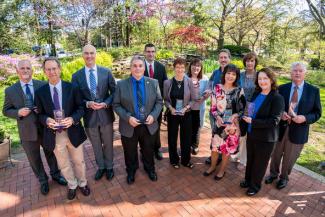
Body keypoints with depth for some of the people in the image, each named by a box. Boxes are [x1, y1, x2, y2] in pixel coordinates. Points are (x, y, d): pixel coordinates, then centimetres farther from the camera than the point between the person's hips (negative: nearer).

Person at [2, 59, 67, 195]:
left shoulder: (43, 85, -6)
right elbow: (6, 110, 3)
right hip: (27, 132, 1)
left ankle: (55, 174, 44)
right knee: (34, 159, 17)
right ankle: (43, 180, 40)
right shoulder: (10, 90, -4)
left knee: (51, 154, 19)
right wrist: (18, 112, -18)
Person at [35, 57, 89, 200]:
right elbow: (40, 114, 3)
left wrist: (73, 119, -22)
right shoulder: (40, 92, -2)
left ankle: (82, 183, 44)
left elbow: (81, 108, -4)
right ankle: (72, 185, 45)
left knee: (79, 161, 17)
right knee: (64, 165, 19)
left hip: (73, 132, -1)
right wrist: (46, 120, -19)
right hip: (54, 135, 1)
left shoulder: (72, 88, -6)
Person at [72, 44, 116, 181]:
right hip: (89, 116, 1)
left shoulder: (106, 72, -4)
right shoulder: (76, 76, -2)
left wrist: (105, 103, -18)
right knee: (96, 145, 19)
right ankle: (100, 167, 43)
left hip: (106, 114, 0)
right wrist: (87, 103, -19)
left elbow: (114, 92, -1)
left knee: (108, 144, 17)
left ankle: (109, 167, 40)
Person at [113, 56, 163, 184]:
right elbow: (116, 105, -7)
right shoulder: (121, 84, -8)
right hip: (129, 126, -1)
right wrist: (128, 117, -21)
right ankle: (131, 171, 49)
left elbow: (159, 102, 1)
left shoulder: (153, 83, -3)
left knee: (148, 151, 22)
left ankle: (150, 169, 51)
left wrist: (153, 115, -16)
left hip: (149, 125, 2)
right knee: (130, 153, 20)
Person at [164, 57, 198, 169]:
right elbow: (165, 99, 0)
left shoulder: (189, 82, -7)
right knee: (172, 138, 11)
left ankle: (186, 160, 34)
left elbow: (194, 99, -3)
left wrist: (186, 108, -17)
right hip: (172, 114, 0)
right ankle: (174, 160, 33)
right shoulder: (167, 82, -6)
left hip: (186, 114, 0)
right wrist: (170, 108, -17)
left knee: (186, 138, 12)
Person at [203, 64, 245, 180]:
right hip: (219, 122, 1)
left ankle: (222, 170, 34)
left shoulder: (239, 91, -5)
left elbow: (242, 109, -1)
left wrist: (234, 116, -18)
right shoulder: (217, 88, -3)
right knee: (215, 145, 11)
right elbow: (213, 107, -1)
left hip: (232, 124, -1)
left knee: (227, 147, 12)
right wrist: (217, 117, -15)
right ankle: (212, 166, 37)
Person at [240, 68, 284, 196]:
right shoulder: (256, 94, 3)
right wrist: (246, 118, -3)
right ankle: (248, 180, 43)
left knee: (260, 163, 13)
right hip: (251, 134, 6)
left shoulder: (277, 98, -16)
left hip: (265, 138, -5)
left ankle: (255, 185, 34)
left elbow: (274, 121, -21)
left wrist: (253, 121, -23)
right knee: (250, 159, 20)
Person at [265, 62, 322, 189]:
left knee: (290, 157, 16)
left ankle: (284, 177, 40)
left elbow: (317, 113, -1)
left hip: (298, 130, -1)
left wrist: (304, 118, -20)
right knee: (276, 154, 18)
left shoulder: (313, 91, -3)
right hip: (280, 127, 1)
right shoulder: (282, 88, -1)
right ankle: (273, 173, 42)